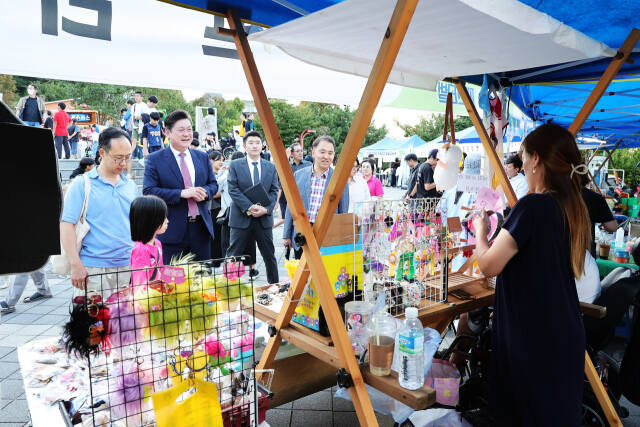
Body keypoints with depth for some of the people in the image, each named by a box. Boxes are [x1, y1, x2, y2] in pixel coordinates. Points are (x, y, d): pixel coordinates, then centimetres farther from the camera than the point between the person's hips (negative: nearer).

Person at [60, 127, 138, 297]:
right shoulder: (81, 185, -1)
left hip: (128, 267, 4)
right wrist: (75, 265, -12)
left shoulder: (130, 185, 13)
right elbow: (66, 225, -6)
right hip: (93, 269, -4)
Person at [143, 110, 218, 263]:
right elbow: (148, 191, -11)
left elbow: (213, 184, 16)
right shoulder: (154, 159, -3)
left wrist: (205, 192, -8)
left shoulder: (202, 157, 11)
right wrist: (182, 193, -20)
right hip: (172, 231, -4)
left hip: (201, 228, 4)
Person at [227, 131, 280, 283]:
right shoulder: (235, 165, 1)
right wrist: (249, 207, -18)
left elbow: (274, 191, 5)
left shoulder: (271, 167, 9)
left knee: (269, 254, 11)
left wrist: (266, 209, -12)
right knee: (233, 254, 4)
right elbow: (233, 190, -7)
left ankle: (274, 285, 25)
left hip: (264, 218, 3)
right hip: (241, 217, -2)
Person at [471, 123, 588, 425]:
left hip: (531, 338, -8)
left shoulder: (532, 205, -22)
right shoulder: (574, 208, 4)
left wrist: (480, 231, -3)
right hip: (566, 336, 8)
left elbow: (489, 266, -21)